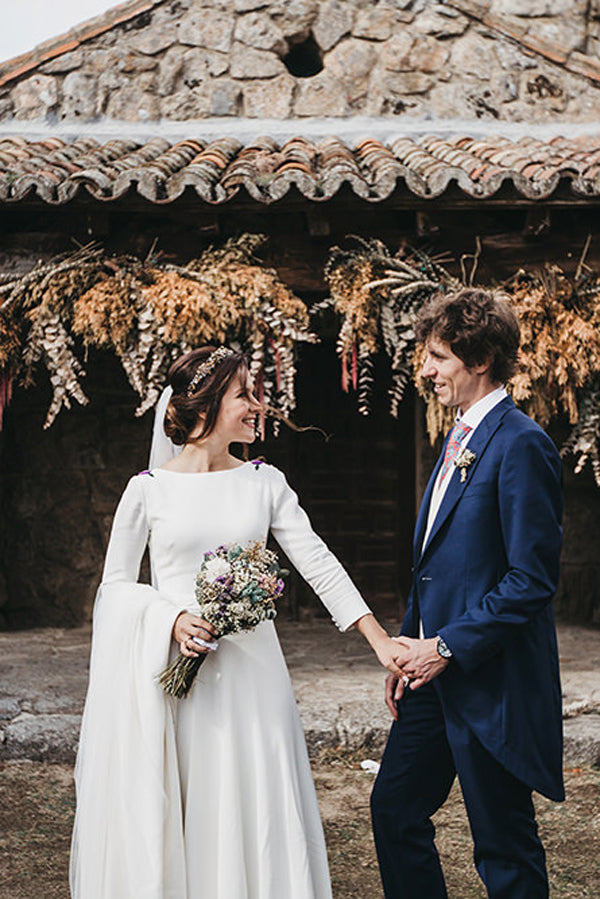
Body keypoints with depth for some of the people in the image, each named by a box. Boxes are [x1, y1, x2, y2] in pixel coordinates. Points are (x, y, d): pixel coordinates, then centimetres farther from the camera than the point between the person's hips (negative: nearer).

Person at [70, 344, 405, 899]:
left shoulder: (265, 483, 5)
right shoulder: (150, 489, -2)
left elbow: (318, 563, 0)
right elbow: (116, 585, 3)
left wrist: (381, 641, -9)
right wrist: (174, 617, -15)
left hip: (248, 670, 2)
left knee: (253, 812, 4)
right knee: (163, 820, 4)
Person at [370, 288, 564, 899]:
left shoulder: (521, 445, -15)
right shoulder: (458, 440, 14)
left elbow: (531, 579, -19)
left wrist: (448, 647, -17)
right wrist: (407, 651, 12)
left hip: (490, 683, -9)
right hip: (436, 674, 9)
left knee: (505, 848, 2)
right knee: (393, 808, 14)